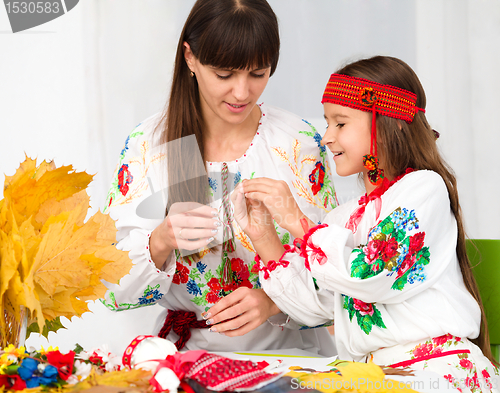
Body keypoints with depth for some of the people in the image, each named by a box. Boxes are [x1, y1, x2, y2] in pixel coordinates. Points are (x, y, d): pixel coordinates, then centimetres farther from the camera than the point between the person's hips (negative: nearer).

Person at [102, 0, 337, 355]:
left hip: (283, 350, 1)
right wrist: (161, 242, -23)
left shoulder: (301, 144, -1)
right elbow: (115, 292, -4)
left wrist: (273, 300, -18)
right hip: (182, 353, -1)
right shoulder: (146, 145, -2)